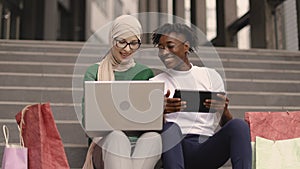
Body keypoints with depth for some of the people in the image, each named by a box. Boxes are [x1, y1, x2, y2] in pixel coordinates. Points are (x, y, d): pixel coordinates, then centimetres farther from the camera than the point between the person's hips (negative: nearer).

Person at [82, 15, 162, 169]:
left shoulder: (145, 73, 16)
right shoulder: (94, 72, 10)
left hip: (140, 144, 2)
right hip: (106, 141, -1)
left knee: (153, 136, -32)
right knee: (116, 136, -36)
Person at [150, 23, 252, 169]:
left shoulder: (210, 75, 16)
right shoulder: (155, 83, 13)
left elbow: (226, 124, 13)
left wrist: (223, 110, -12)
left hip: (208, 149, 1)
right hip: (176, 149, -1)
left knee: (239, 125, -27)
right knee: (169, 126, -34)